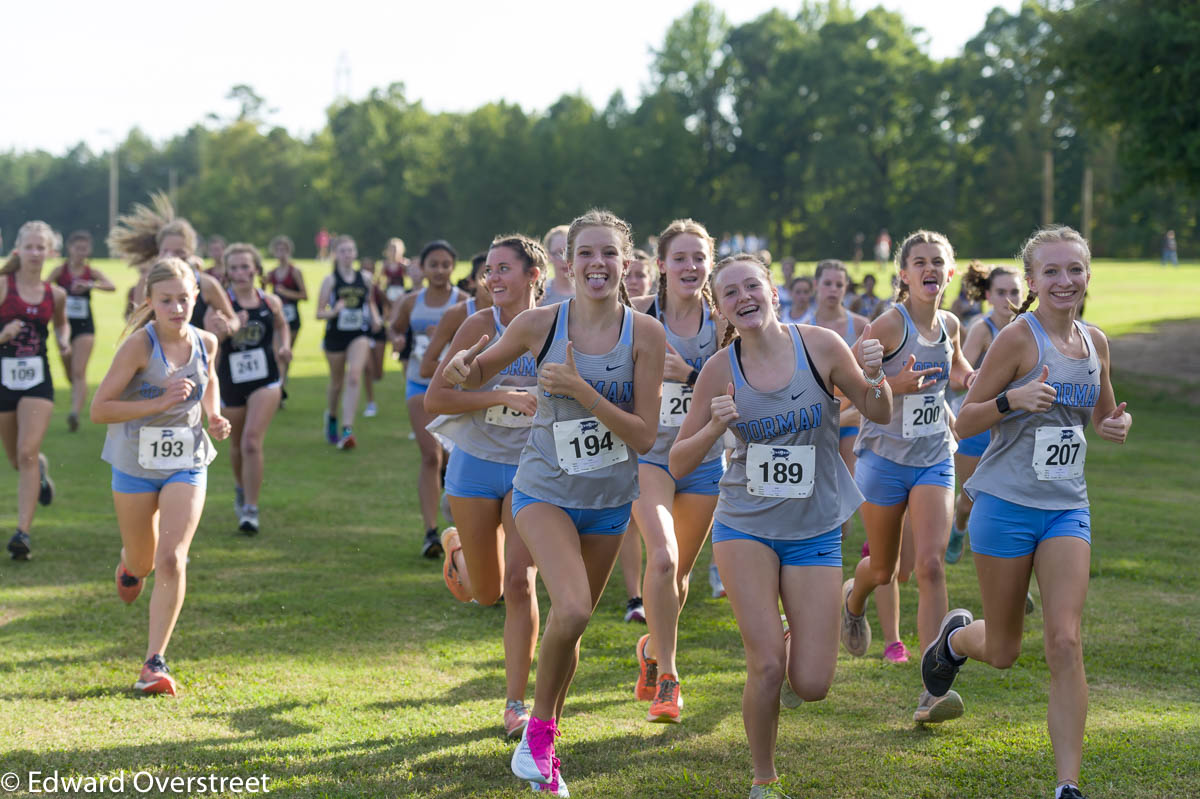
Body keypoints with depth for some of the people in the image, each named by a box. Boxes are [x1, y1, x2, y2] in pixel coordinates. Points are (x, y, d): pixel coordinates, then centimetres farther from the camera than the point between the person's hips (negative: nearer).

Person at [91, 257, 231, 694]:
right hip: (135, 465, -2)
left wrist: (214, 416, 1)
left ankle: (155, 663, -9)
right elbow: (99, 409, -19)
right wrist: (158, 402, -28)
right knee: (142, 564, 15)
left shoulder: (206, 343, -4)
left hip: (187, 465, 2)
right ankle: (130, 560, 55)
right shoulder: (139, 345, -18)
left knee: (171, 560, -14)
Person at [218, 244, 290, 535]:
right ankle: (241, 488, 47)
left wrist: (285, 346, 5)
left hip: (265, 380, -1)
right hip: (231, 380, 1)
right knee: (237, 446, 17)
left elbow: (282, 325, 23)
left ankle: (250, 509, -10)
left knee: (252, 442, -15)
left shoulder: (271, 302, 1)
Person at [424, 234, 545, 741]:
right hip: (477, 465, 0)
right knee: (486, 593, 11)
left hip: (531, 468, 0)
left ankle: (516, 703, -1)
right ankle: (457, 546, 47)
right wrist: (503, 396, -24)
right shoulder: (480, 325, -11)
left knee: (519, 581, -13)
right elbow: (434, 398, -15)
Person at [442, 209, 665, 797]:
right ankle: (538, 729, -1)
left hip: (609, 499, 2)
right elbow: (477, 374, 5)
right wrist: (459, 367, -18)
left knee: (572, 623, 13)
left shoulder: (645, 334, -10)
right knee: (572, 609, -24)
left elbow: (644, 436, -13)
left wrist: (581, 390, -24)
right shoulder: (540, 324, -11)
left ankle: (544, 740, 36)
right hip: (545, 490, -2)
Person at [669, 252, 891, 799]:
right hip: (745, 525, 0)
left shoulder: (819, 346, -9)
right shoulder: (720, 370, -8)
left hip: (815, 530, 0)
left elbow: (879, 415, 2)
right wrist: (715, 426, -21)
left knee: (812, 685, -4)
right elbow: (678, 464, -2)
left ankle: (798, 638, 32)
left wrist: (873, 376, -19)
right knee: (766, 666, -12)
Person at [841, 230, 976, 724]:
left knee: (930, 564, -14)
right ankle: (853, 600, 52)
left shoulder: (950, 325, 4)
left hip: (935, 459, 3)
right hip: (884, 457, -3)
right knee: (883, 570, 12)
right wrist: (895, 384, -27)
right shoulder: (889, 325, -14)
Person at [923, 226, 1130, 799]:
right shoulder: (1018, 338, -11)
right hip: (1007, 506, -4)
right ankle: (954, 636, 46)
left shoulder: (1095, 342, 6)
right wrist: (1013, 398, -27)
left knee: (1065, 643, -11)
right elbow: (965, 421, -8)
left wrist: (1116, 425, -1)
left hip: (1067, 509, 4)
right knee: (1003, 652, 9)